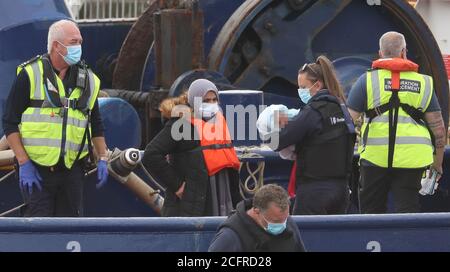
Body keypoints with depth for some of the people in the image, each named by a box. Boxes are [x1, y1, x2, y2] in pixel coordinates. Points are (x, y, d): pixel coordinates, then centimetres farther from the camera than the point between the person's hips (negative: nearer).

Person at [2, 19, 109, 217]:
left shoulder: (88, 80, 11)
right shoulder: (30, 75, -4)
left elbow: (96, 125, 21)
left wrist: (103, 158, 10)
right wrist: (23, 163, -12)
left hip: (72, 170, 5)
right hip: (36, 170, -5)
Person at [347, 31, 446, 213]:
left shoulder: (368, 80, 3)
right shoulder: (423, 82, 8)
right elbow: (438, 127, 8)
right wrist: (438, 164, 18)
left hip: (375, 156, -1)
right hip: (412, 157, 1)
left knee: (371, 210, 10)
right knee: (408, 209, 3)